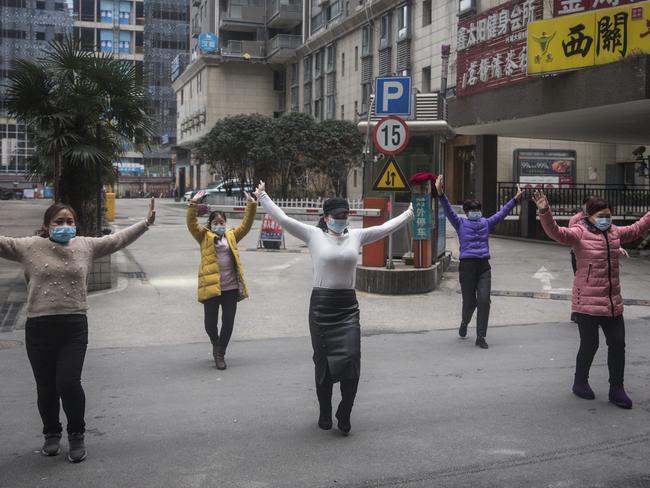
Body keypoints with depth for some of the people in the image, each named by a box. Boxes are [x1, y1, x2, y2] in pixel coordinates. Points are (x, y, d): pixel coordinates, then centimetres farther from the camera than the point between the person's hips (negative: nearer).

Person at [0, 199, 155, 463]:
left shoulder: (86, 245, 8)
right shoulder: (29, 246, 3)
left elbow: (117, 239, 12)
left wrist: (145, 223, 8)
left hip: (74, 325, 0)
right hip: (39, 327, 0)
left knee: (69, 383, -8)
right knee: (46, 387, 10)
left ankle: (76, 435, 15)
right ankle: (52, 433, 33)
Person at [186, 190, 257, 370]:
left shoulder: (231, 236, 13)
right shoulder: (204, 236, 4)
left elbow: (246, 225, 7)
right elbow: (191, 224, -8)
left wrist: (251, 205, -3)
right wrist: (194, 204, -19)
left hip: (231, 287, 3)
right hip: (210, 285, -2)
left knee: (228, 321, 3)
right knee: (210, 321, 5)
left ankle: (220, 353, 17)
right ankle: (215, 344, 35)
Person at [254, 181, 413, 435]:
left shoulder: (356, 236, 8)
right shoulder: (314, 235, -1)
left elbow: (385, 227, 17)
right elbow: (283, 219, -4)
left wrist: (408, 214, 23)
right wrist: (262, 197, -5)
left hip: (348, 306, 2)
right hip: (321, 305, -2)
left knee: (351, 359, -7)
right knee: (323, 362, 6)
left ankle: (344, 415, 10)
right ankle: (324, 414, 24)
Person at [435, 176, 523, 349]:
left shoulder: (486, 223, 14)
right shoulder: (461, 224, 5)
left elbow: (502, 212, 13)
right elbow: (448, 210, -7)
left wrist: (516, 199, 5)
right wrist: (440, 194, -21)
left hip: (484, 266, 2)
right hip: (467, 265, -2)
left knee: (484, 300, -6)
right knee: (469, 302, 4)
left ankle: (480, 337, 1)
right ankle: (464, 323, 37)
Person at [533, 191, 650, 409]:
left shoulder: (615, 233, 11)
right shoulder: (580, 233, -10)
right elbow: (555, 232, -26)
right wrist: (544, 211, -41)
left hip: (612, 303, 7)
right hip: (587, 302, -6)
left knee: (617, 344, 9)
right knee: (589, 344, 2)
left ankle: (616, 389, 21)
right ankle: (580, 383, 25)